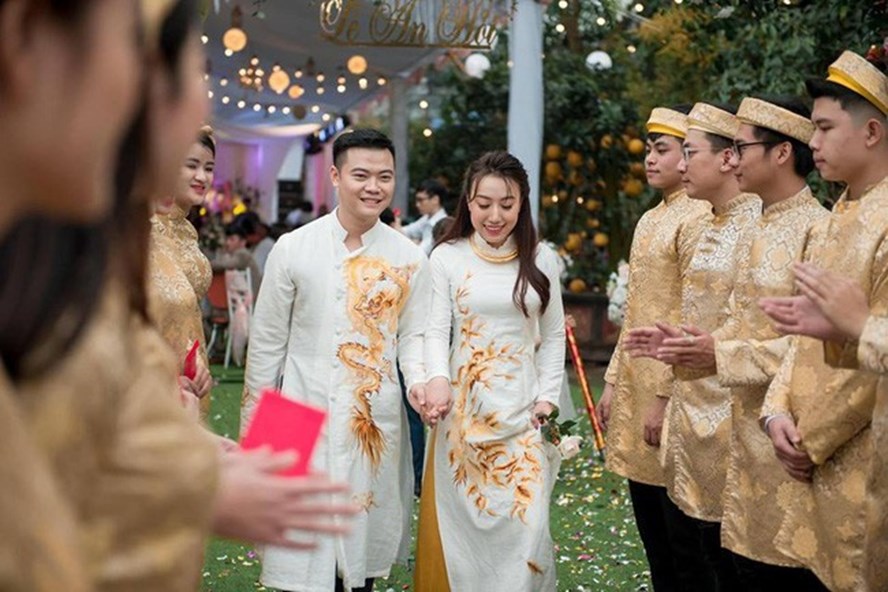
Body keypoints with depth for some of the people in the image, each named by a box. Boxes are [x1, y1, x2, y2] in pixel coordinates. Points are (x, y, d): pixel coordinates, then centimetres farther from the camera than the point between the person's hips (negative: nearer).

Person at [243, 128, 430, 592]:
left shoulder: (409, 258, 2)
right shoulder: (293, 249, -2)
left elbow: (413, 335, 9)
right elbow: (267, 343, 2)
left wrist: (419, 380, -12)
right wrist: (255, 423, 4)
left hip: (376, 426, 2)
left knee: (364, 552, 12)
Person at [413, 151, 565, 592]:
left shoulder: (541, 260, 4)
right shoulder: (447, 257, -2)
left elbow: (553, 336, 9)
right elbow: (436, 330, -6)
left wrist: (548, 397, 0)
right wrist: (437, 380, -24)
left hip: (520, 407, 1)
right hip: (463, 404, -1)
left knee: (524, 522, -3)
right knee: (459, 520, 6)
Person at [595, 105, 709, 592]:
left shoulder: (699, 218, -13)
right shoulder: (649, 220, 16)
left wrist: (664, 395, -20)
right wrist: (613, 382, 15)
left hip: (669, 389, -9)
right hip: (634, 386, 9)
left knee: (675, 529, 1)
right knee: (650, 528, 15)